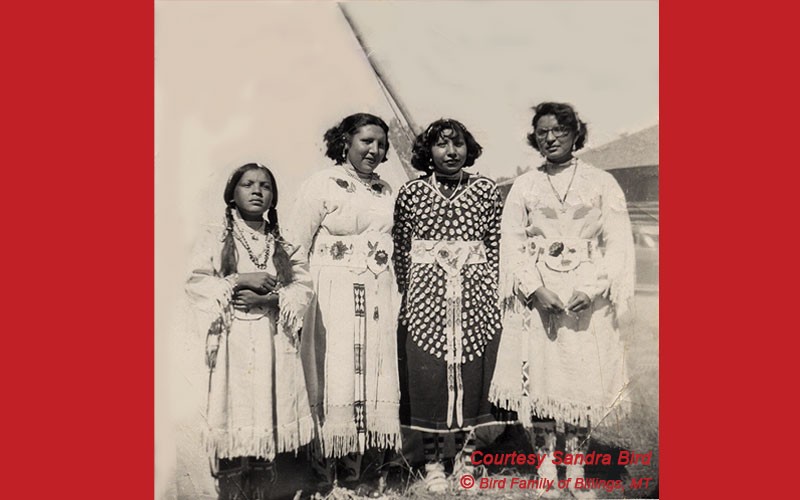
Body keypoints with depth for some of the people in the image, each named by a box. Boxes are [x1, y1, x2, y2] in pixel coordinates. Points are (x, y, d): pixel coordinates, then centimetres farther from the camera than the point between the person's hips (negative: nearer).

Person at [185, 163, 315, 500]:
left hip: (274, 342, 3)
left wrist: (269, 299, -13)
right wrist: (241, 280, -13)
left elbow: (303, 286, 3)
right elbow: (195, 283, -5)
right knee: (235, 421, -6)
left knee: (267, 421, 4)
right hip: (234, 342, -3)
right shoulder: (217, 238, 5)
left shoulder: (283, 244, 13)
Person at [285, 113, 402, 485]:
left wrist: (395, 298, 14)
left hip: (378, 300, 6)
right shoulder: (322, 185, -3)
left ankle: (353, 474, 19)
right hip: (332, 297, -6)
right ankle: (322, 477, 9)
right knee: (332, 381, -4)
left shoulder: (385, 190, 15)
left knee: (371, 380, 7)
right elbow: (297, 248, -6)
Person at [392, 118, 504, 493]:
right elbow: (401, 252, 4)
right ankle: (432, 462, 18)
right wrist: (407, 293, 3)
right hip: (427, 298, -1)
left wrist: (492, 294, 2)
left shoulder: (485, 191, 4)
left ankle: (466, 456, 24)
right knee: (427, 378, 3)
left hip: (476, 298, 1)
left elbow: (496, 247, 5)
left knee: (472, 377, 7)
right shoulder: (411, 193, 2)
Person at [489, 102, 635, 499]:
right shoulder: (524, 186, 9)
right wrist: (535, 288, -11)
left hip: (588, 299, 0)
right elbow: (511, 244, 3)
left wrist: (594, 288, -12)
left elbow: (617, 243, 1)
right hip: (536, 295, 1)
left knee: (584, 381, 1)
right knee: (538, 379, 0)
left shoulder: (601, 183, 6)